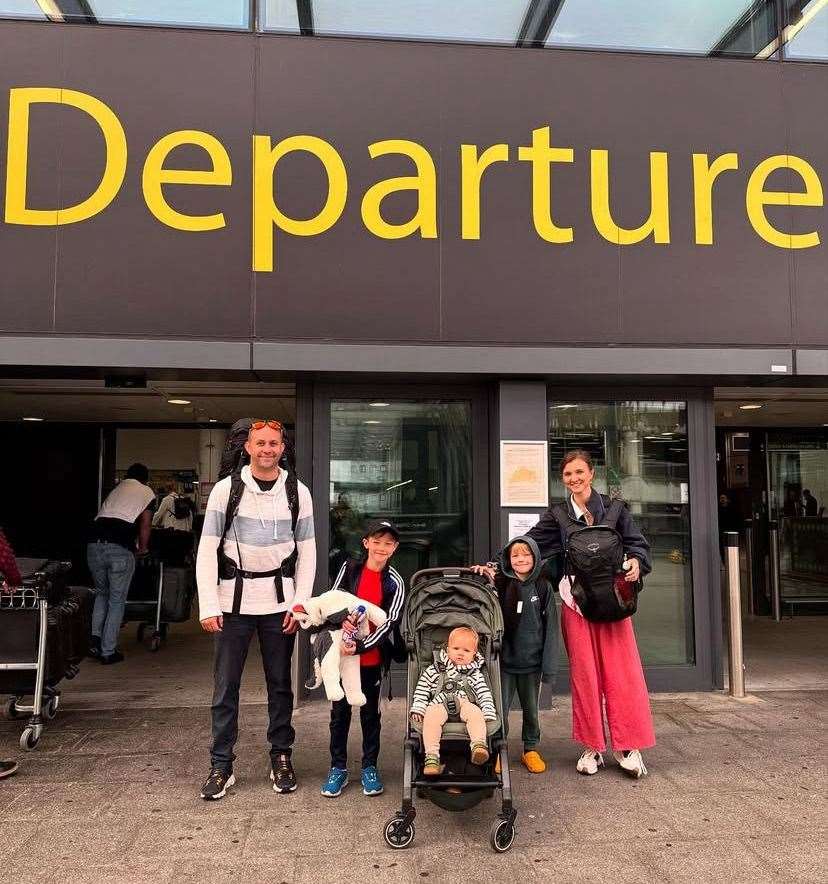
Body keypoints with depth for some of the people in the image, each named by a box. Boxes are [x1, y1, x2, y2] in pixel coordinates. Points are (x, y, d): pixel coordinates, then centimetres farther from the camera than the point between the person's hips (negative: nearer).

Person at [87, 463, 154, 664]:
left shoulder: (117, 488, 28)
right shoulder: (147, 492, 15)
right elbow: (145, 525, 8)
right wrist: (142, 548, 25)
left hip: (94, 543, 5)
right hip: (121, 548, -4)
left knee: (101, 593, 24)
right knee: (117, 600, 8)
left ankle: (96, 640, 11)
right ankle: (108, 651, 10)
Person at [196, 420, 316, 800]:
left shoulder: (298, 492, 2)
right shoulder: (226, 489, -2)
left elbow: (307, 551, 4)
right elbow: (207, 549, -3)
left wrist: (300, 604, -3)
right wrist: (209, 606, -9)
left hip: (278, 600, 1)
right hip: (234, 599, -1)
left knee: (280, 683, 10)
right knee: (226, 686, 4)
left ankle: (281, 758, 24)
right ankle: (221, 766, 17)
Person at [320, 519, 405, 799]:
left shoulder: (394, 583, -6)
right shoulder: (350, 568, -3)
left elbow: (389, 623, -11)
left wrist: (360, 646, -23)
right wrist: (342, 620, -20)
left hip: (372, 657, -1)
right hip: (341, 650, 1)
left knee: (370, 712, 11)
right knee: (340, 711, 9)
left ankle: (369, 767, 26)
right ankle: (338, 768, 22)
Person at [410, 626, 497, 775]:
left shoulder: (475, 675, 20)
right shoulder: (433, 671, 19)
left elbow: (485, 695, 13)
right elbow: (421, 691, 16)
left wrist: (489, 715, -3)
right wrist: (417, 709, 1)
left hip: (465, 703, 1)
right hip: (439, 704, 0)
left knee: (474, 712, -34)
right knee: (431, 717, -35)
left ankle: (479, 745, -55)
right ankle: (432, 756, -44)